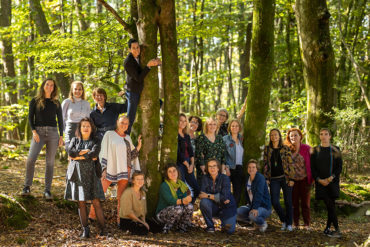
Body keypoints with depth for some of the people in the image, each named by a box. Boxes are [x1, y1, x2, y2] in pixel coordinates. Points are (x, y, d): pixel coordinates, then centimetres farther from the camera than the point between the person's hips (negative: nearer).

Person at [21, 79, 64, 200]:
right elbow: (30, 117, 4)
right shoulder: (35, 101, 8)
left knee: (50, 162, 0)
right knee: (30, 159, -17)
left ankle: (47, 190, 5)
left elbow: (60, 120, 13)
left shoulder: (56, 103, 12)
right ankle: (27, 187, -3)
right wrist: (34, 131, -10)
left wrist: (61, 136, 5)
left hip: (53, 133, 2)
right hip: (39, 132, -2)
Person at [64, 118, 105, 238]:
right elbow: (70, 152, -3)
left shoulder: (95, 142, 9)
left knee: (96, 202, -8)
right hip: (76, 173, 2)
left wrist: (78, 156, -7)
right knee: (81, 202, 1)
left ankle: (102, 228, -3)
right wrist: (85, 152, -7)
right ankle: (85, 229, 6)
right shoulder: (74, 140, 16)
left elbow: (94, 154, -11)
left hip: (89, 174, -2)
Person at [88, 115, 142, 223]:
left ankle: (120, 219, 9)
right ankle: (92, 215, 3)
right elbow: (104, 152, -2)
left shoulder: (128, 138, 16)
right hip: (111, 169, -4)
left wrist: (139, 146, 3)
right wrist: (104, 169, -10)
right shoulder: (109, 135, 2)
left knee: (121, 196, 4)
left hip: (125, 170, 4)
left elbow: (131, 155, 18)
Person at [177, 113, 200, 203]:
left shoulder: (187, 136, 16)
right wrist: (187, 165, -8)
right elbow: (178, 152, -11)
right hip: (179, 164, -7)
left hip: (188, 164, 8)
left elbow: (190, 151, 13)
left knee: (196, 188, 4)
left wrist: (192, 164, -3)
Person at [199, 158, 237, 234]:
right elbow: (202, 194, -15)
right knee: (204, 201, -30)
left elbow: (224, 197, -24)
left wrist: (208, 196, -23)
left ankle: (225, 223, 18)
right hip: (214, 206, 2)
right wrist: (217, 197, -23)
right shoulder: (205, 178, -6)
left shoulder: (225, 178, -15)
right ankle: (210, 226, -10)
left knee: (229, 230, -21)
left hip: (227, 207, -2)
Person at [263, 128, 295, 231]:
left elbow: (290, 164, -1)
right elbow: (266, 164, 8)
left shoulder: (285, 149, 1)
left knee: (288, 201, 2)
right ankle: (284, 221, 16)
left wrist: (291, 179, -7)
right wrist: (266, 178, 1)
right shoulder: (267, 149, 8)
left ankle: (289, 224, 15)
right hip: (274, 179, 2)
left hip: (285, 177, -2)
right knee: (274, 202, -6)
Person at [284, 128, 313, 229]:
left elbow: (311, 164, -2)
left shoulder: (307, 149, -3)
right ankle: (295, 224, 15)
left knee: (305, 202, 3)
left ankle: (307, 224, 10)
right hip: (292, 180, 2)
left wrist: (311, 179, -7)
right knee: (294, 202, 7)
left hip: (304, 179, -2)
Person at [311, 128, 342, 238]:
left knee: (331, 205, -2)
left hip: (332, 181, 1)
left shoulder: (335, 150, 7)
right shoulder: (315, 150, 7)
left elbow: (339, 167, 3)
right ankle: (337, 230, -7)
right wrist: (319, 179, -10)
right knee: (330, 205, -9)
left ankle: (327, 228, 9)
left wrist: (331, 178, -12)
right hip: (321, 182, -1)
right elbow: (312, 167, 5)